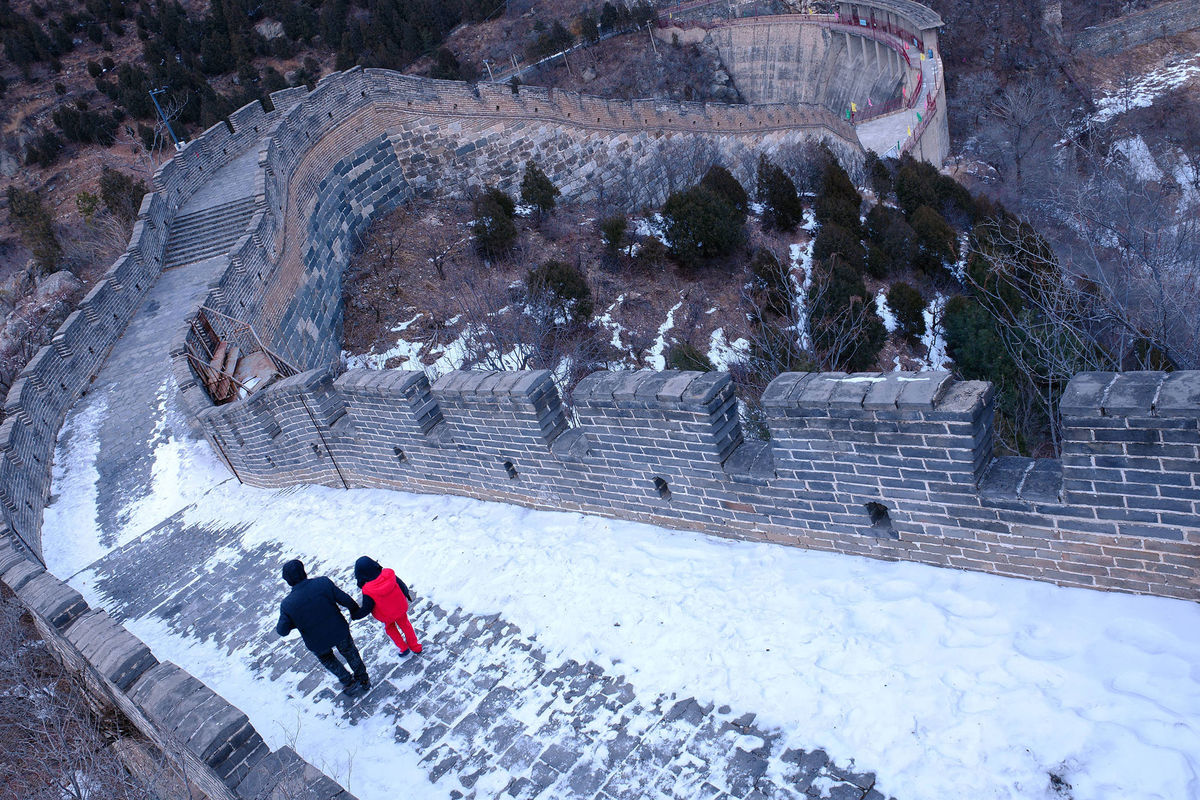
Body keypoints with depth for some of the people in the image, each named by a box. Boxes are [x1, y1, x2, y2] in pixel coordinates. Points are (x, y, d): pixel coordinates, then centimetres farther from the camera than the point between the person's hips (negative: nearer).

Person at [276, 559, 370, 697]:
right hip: (340, 632, 1)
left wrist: (277, 628, 9)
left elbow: (283, 630, -16)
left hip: (318, 642, -1)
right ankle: (363, 680, 51)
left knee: (327, 659, 33)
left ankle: (350, 684, 43)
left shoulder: (287, 604, -24)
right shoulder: (323, 583, -23)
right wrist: (355, 610, 4)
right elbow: (346, 600, -17)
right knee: (349, 652, 31)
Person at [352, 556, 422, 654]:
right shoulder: (389, 574, -26)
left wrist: (355, 616, -4)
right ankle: (416, 647, 44)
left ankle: (403, 648, 40)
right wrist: (407, 594, 12)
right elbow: (402, 586, -9)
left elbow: (366, 609, -22)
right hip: (400, 608, 3)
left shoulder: (368, 592, -35)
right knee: (405, 625, 28)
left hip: (386, 616, -3)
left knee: (390, 628, 30)